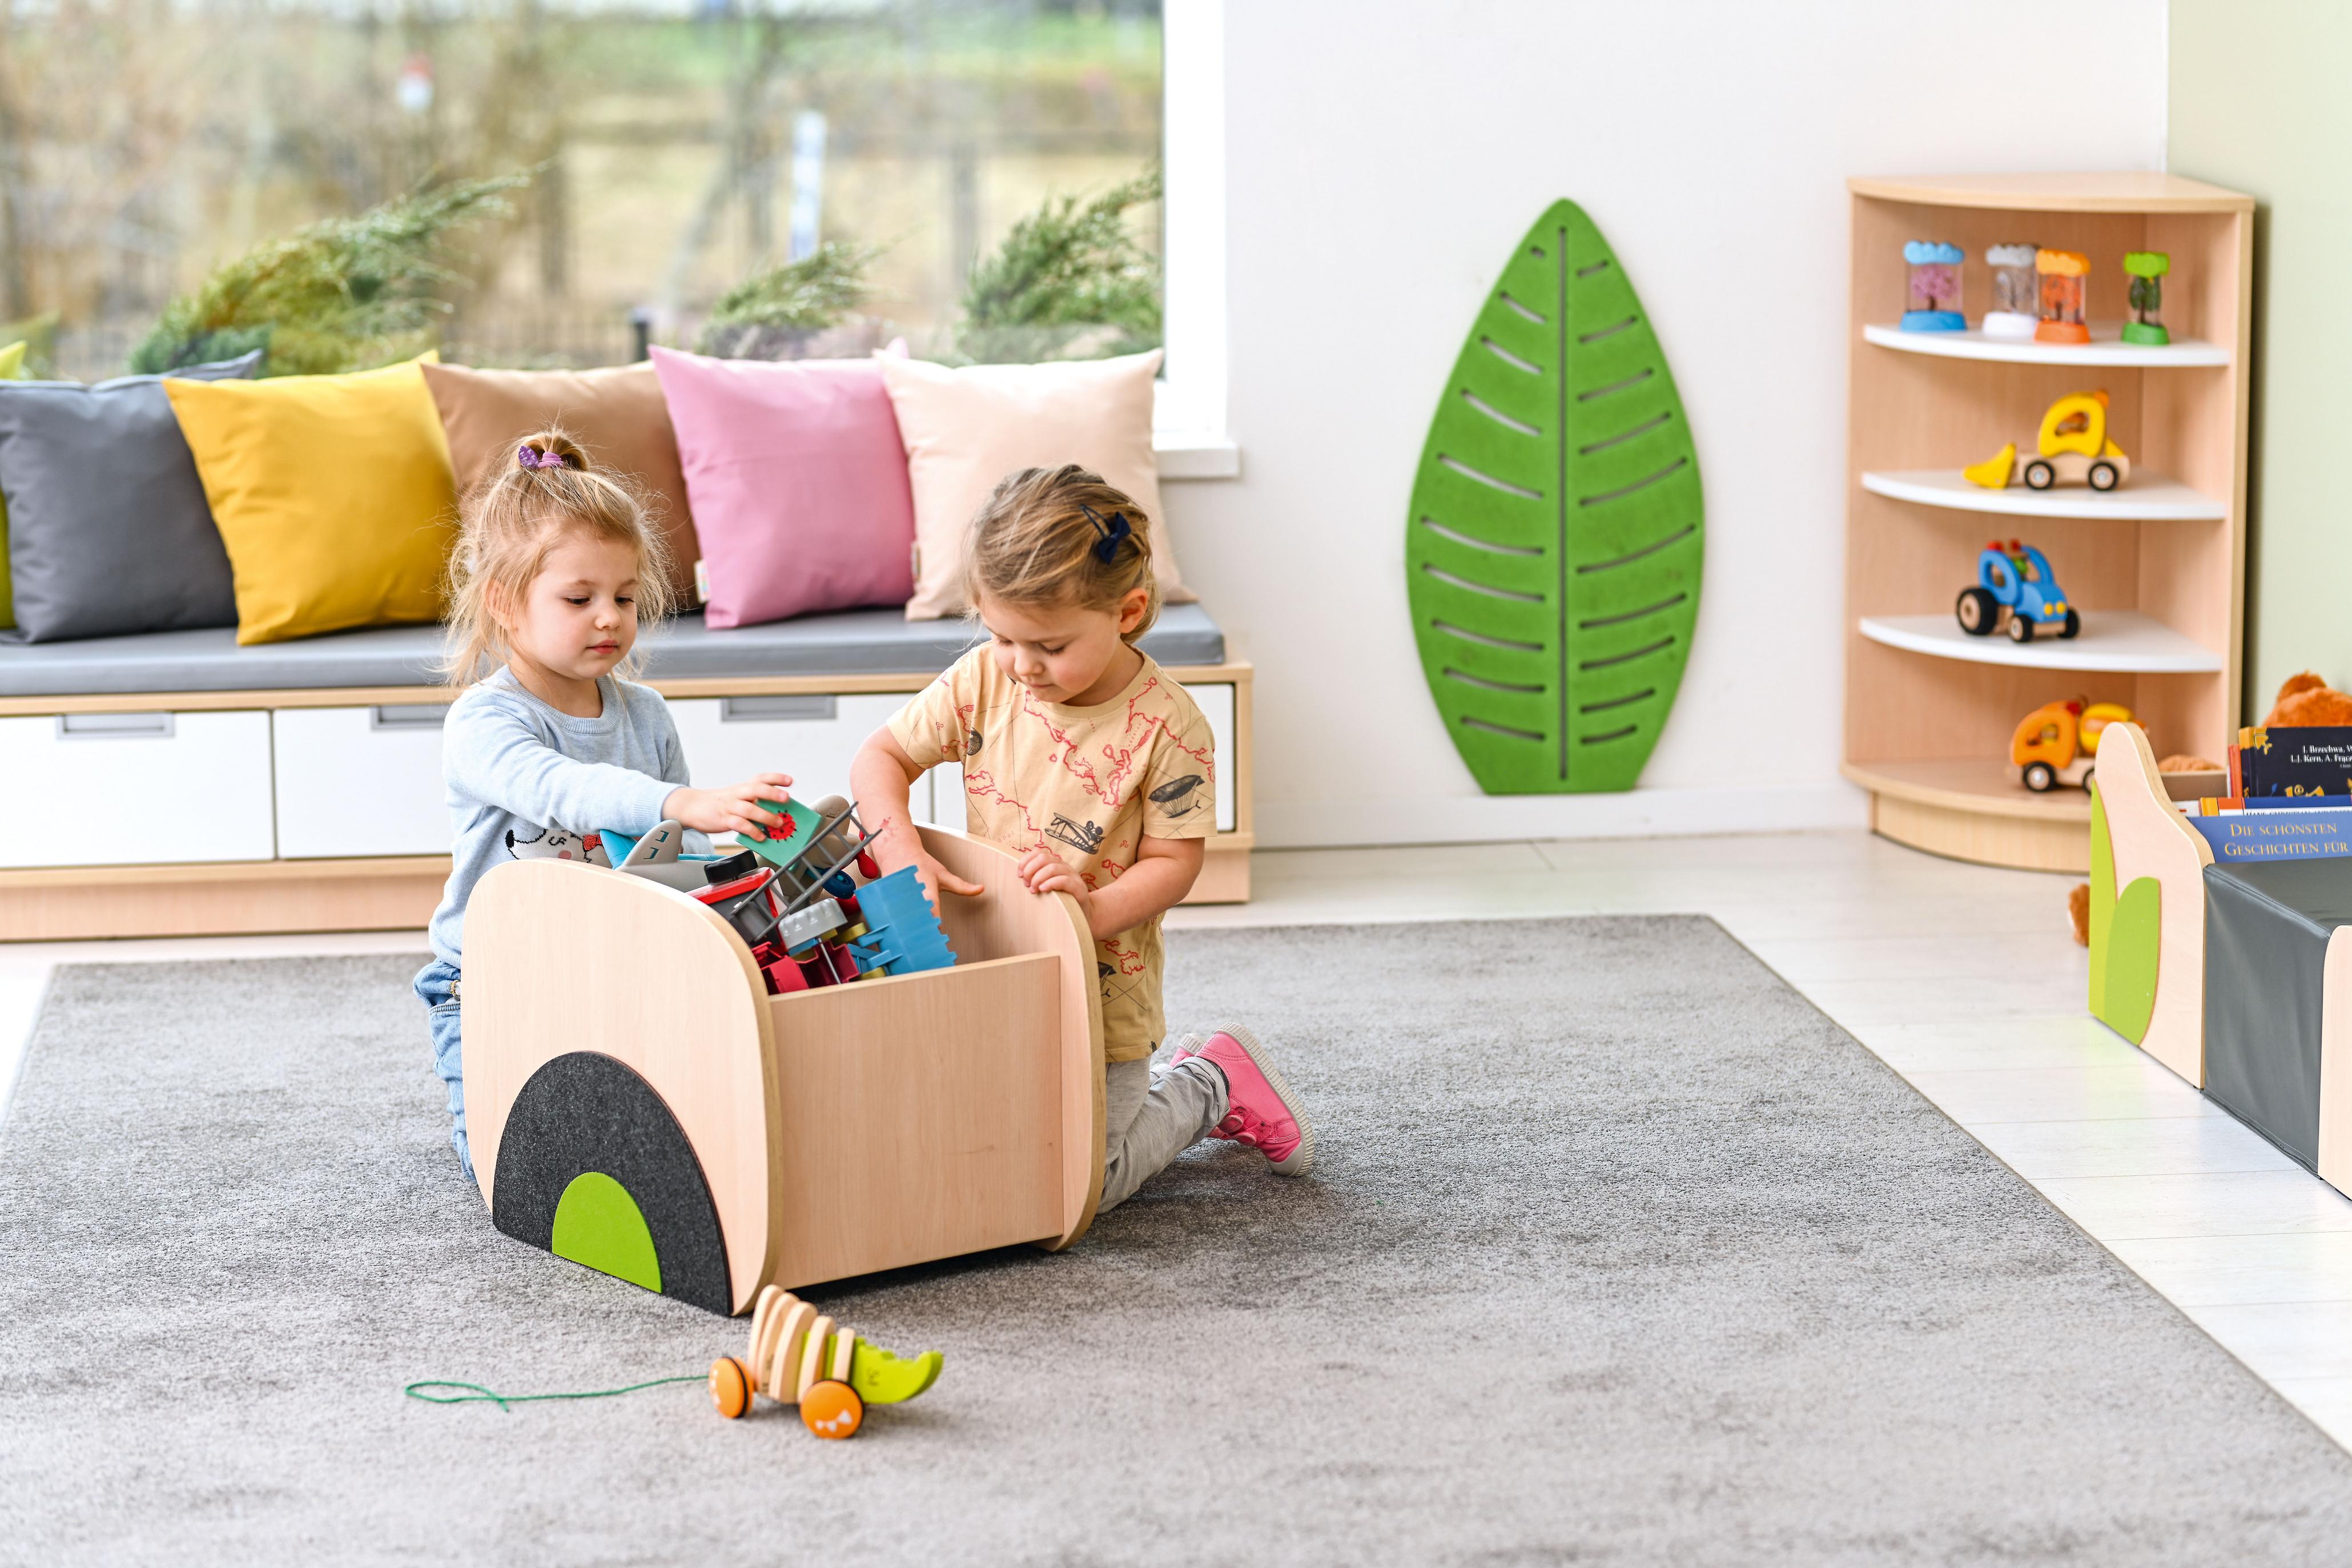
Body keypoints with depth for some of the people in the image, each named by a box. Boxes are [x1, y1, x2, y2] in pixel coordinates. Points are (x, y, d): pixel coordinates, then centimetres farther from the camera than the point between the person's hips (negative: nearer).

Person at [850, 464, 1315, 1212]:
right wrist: (902, 851, -21)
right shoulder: (985, 680, -7)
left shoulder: (1166, 726, -18)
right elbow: (881, 757, -3)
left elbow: (1172, 861, -13)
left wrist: (1096, 909, -32)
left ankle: (1212, 1085, 19)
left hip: (1100, 989, -5)